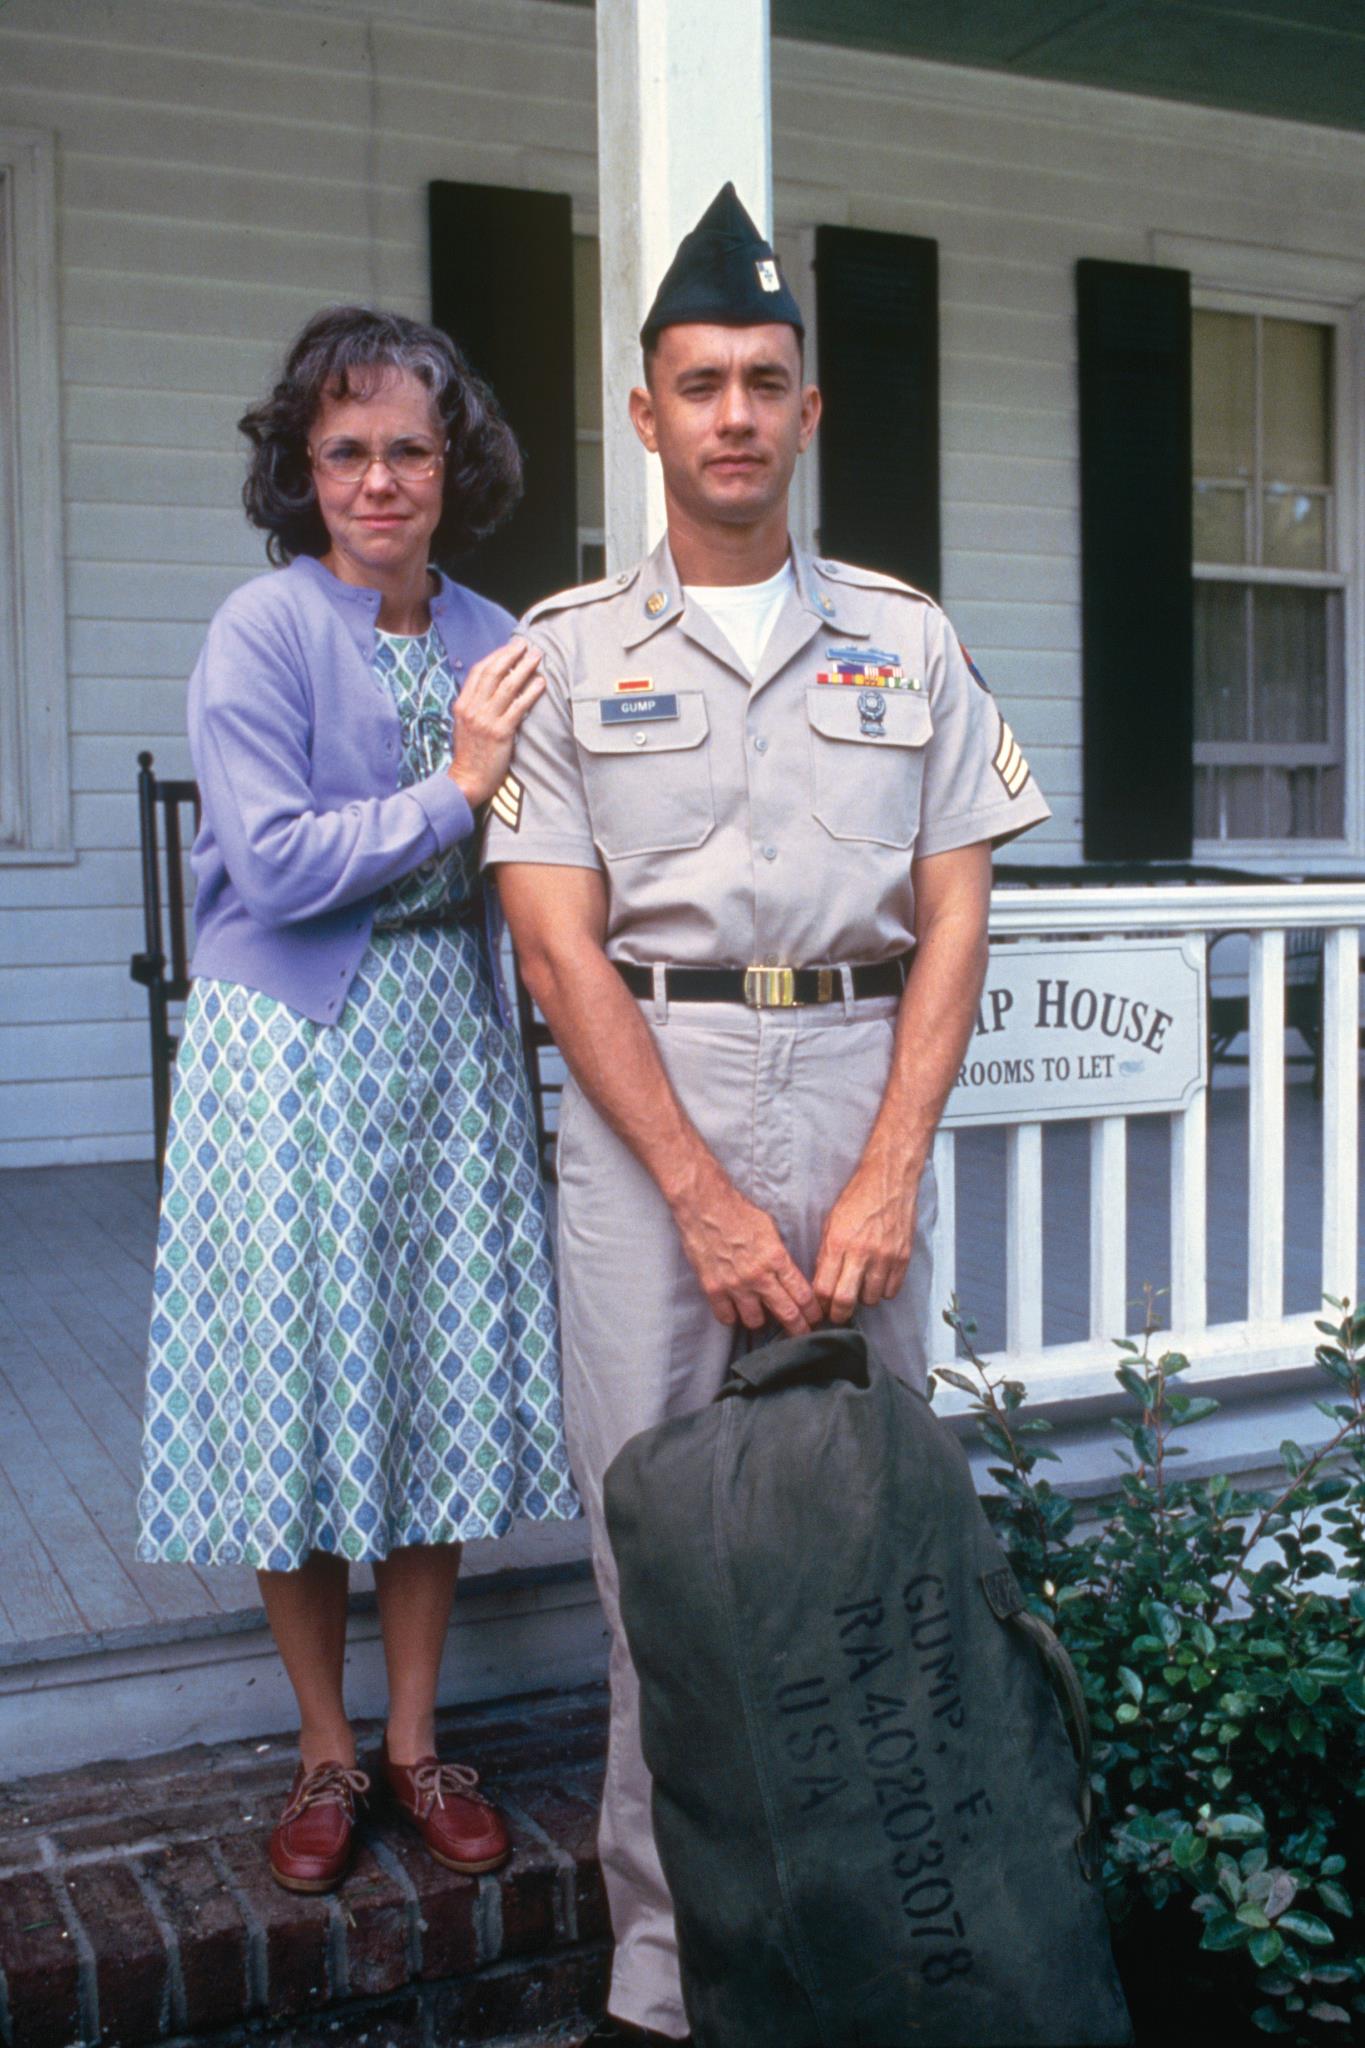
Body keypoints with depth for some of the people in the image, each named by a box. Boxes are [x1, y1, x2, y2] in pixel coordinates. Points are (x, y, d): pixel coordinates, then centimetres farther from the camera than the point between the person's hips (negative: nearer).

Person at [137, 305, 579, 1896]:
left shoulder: (491, 642, 8)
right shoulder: (263, 631, -7)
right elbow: (270, 866, -15)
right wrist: (453, 789, -16)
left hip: (447, 1044, 5)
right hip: (295, 1049, -4)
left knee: (444, 1379, 8)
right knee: (302, 1393, 4)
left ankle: (415, 1739, 25)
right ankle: (323, 1754, 23)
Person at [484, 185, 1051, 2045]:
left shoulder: (907, 641, 12)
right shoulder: (569, 653, 7)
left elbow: (954, 920, 6)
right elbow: (560, 945, -1)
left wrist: (886, 1178, -7)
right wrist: (705, 1195, -10)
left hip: (861, 1081, 2)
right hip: (645, 1093, -1)